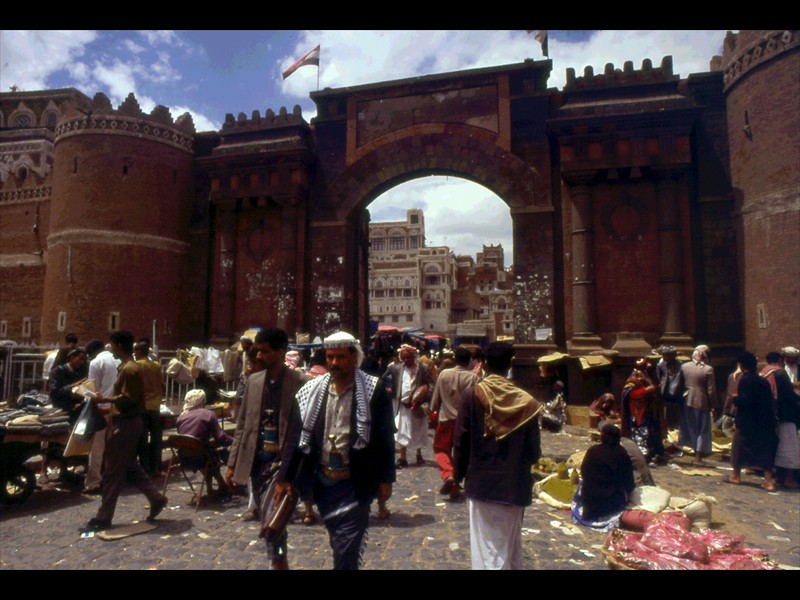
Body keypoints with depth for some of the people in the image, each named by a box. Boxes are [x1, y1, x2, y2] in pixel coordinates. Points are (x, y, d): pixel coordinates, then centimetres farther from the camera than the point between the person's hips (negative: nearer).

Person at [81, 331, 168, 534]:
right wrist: (107, 401, 14)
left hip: (125, 424, -10)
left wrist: (104, 399, -15)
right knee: (131, 468, 16)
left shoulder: (129, 369, -18)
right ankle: (156, 498, 21)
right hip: (127, 422, 10)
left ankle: (103, 518, 8)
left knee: (113, 472, -1)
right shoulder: (128, 367, 14)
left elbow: (127, 399, -22)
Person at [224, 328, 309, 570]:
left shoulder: (300, 382, -10)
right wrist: (232, 463, 9)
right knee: (267, 520, 16)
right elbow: (242, 425, 12)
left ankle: (278, 561, 5)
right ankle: (280, 562, 35)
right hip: (257, 460, 6)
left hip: (283, 460, -6)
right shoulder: (253, 381, 7)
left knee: (270, 520, -16)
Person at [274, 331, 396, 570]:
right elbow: (297, 436, 3)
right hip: (322, 481, 4)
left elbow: (385, 438, -5)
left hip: (355, 484, -4)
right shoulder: (312, 390, 1)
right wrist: (284, 477, 1)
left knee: (346, 548, -1)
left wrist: (386, 479, -5)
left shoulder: (373, 391, -9)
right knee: (339, 544, 18)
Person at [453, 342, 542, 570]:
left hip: (481, 483, -2)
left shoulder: (472, 395, -10)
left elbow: (460, 442, -7)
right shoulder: (526, 402, -6)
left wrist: (460, 474, 7)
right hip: (514, 486, 2)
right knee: (511, 546, 19)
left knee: (487, 548, 7)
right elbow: (534, 451, -1)